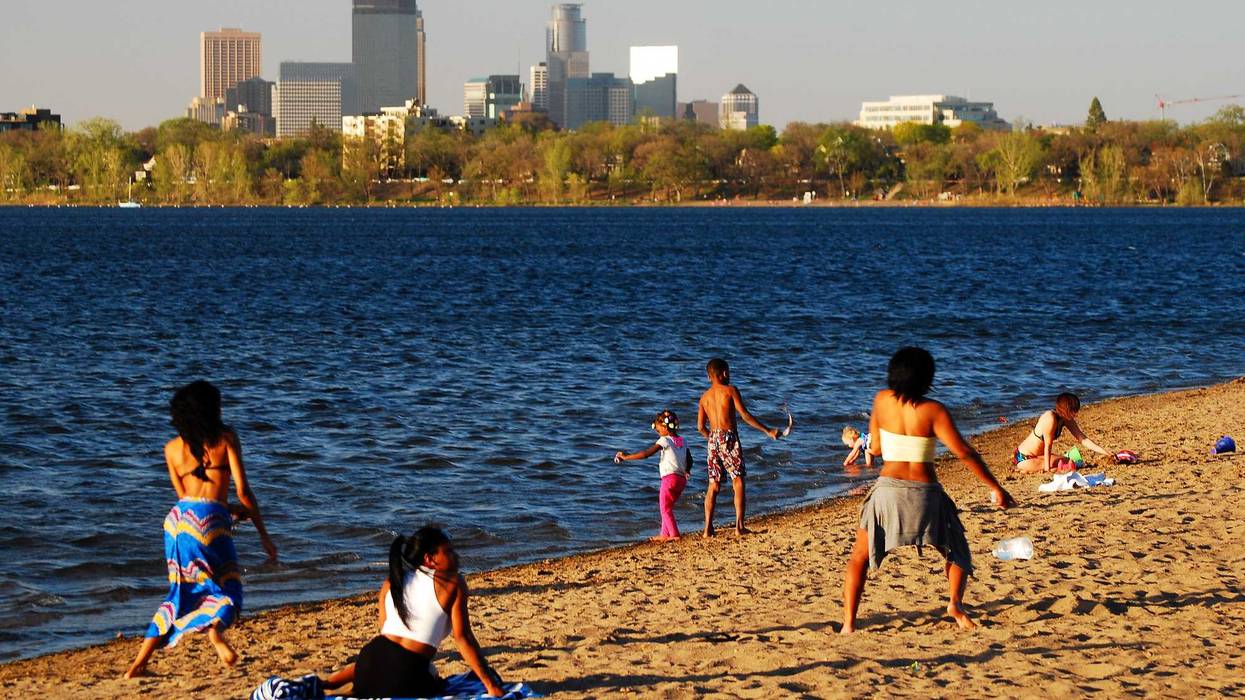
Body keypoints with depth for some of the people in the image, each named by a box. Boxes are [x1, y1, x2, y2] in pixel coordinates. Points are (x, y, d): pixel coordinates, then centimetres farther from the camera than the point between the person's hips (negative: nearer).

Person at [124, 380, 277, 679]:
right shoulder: (225, 437, 4)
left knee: (181, 593, 17)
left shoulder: (172, 448, 15)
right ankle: (216, 627, -27)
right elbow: (243, 491, -1)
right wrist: (264, 534, 4)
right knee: (228, 591, 9)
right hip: (211, 520, -4)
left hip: (178, 518, 4)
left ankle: (139, 664, 9)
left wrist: (234, 510, 28)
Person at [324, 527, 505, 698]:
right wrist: (491, 685, -4)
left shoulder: (391, 583, 16)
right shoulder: (453, 583, 0)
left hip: (374, 656, 7)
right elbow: (463, 639, -5)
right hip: (408, 672, -7)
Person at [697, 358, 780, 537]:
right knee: (738, 482, 1)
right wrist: (768, 431, -4)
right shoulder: (730, 390, -3)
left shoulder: (704, 397, 11)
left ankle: (708, 528, 3)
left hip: (713, 440, 5)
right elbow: (745, 416, -9)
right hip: (729, 438, -5)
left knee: (713, 485, 9)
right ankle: (739, 526, -6)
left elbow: (700, 427, 10)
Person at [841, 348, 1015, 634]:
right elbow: (964, 453, -10)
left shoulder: (882, 400, 0)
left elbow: (876, 448, 8)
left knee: (859, 557, 13)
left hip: (888, 488, 1)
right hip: (925, 493, -1)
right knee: (956, 550, 20)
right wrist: (996, 488, -5)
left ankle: (848, 624, 0)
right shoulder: (933, 411, -7)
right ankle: (956, 602, -5)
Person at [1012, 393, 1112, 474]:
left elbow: (1083, 439, 1)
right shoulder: (1050, 418, -28)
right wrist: (1047, 468, -21)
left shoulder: (1067, 420, -2)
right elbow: (1048, 445, -25)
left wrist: (1104, 452, -5)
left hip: (1038, 455, 9)